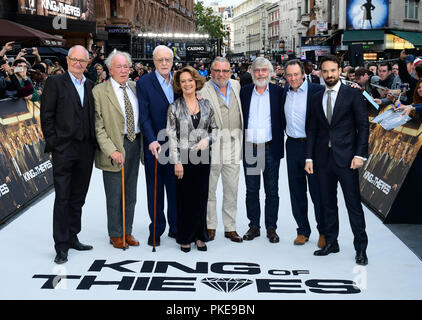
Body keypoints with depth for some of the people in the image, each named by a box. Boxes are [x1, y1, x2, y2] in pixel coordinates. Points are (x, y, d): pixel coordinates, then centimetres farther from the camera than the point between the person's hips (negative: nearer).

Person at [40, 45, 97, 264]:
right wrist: (53, 143, -10)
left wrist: (94, 143, 5)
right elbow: (47, 116, -5)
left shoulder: (90, 86, 13)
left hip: (86, 150, 5)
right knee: (62, 198, -1)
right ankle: (61, 246, 5)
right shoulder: (55, 82, -1)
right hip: (64, 149, -5)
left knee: (78, 197, 12)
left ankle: (72, 237, 24)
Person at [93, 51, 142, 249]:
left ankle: (127, 232, 26)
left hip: (135, 143, 5)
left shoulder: (134, 87, 10)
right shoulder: (99, 91, -7)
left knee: (131, 194, 14)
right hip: (114, 146, -5)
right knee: (114, 195, 3)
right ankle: (115, 235, 18)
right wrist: (111, 151, -20)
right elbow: (98, 127, -11)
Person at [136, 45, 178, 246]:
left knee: (176, 188, 11)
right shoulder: (143, 83, -5)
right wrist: (152, 140, -21)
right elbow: (144, 115, -11)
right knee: (155, 190, 8)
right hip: (154, 145, -3)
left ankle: (175, 228, 24)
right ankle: (156, 229, 20)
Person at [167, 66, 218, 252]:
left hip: (202, 157, 3)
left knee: (201, 197, 7)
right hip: (184, 158, -2)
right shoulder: (174, 107, -1)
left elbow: (215, 128, 13)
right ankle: (185, 238, 16)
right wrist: (176, 162, -10)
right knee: (185, 198, 2)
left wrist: (207, 139, -9)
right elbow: (171, 136, -4)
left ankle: (200, 236, 20)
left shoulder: (206, 104, 7)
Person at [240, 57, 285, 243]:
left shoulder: (278, 92, 0)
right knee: (251, 190, 9)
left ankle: (271, 228, 18)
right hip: (249, 149, 2)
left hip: (270, 149, -1)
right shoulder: (245, 92, 5)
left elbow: (283, 118, 2)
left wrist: (279, 142, -5)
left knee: (272, 191, 7)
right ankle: (254, 226, 21)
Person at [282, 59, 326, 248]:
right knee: (296, 191, 11)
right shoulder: (285, 91, 9)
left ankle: (324, 232, 17)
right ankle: (303, 230, 23)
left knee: (317, 191, 2)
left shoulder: (316, 91, -8)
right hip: (292, 146, 5)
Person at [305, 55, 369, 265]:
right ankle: (331, 242, 22)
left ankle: (361, 248, 7)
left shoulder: (353, 94, 0)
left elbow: (363, 126, -3)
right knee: (328, 203, 11)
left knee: (354, 204, -2)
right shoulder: (317, 98, 12)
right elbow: (312, 129, 12)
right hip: (323, 158, 4)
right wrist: (309, 157, 5)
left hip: (346, 157, -4)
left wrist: (360, 154, -11)